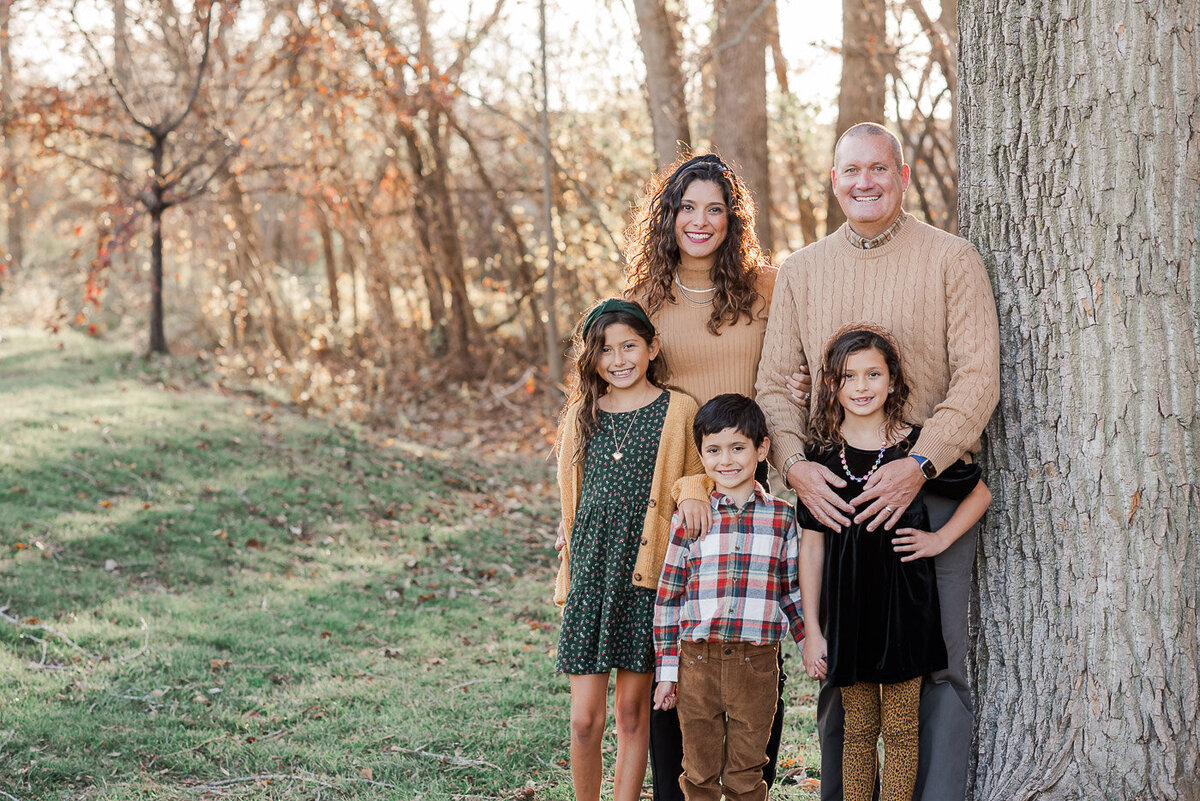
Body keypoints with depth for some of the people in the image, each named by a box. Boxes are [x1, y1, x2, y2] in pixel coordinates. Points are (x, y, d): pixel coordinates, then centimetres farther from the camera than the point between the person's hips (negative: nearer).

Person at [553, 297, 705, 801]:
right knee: (584, 718, -2)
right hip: (591, 570, 2)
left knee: (633, 712, 5)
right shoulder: (582, 415, 10)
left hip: (647, 573, -2)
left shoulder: (678, 411, 1)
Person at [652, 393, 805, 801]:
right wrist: (667, 670, 2)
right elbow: (668, 596, 4)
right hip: (698, 660, 0)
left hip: (757, 664, 0)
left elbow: (793, 591, 13)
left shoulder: (782, 518, 4)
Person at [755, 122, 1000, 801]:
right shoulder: (802, 271, 12)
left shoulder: (952, 260, 1)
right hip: (831, 494, 3)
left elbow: (978, 379, -6)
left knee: (939, 664, -3)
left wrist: (919, 465, -19)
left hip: (930, 491, -3)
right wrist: (795, 464, -10)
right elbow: (776, 383, 9)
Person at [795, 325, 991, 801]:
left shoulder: (915, 446, -4)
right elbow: (812, 545, 2)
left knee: (900, 729, 4)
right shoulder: (822, 453, -1)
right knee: (858, 729, 9)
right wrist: (812, 630, 0)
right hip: (847, 602, 1)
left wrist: (941, 539, -2)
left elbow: (980, 494, 12)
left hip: (904, 600, -1)